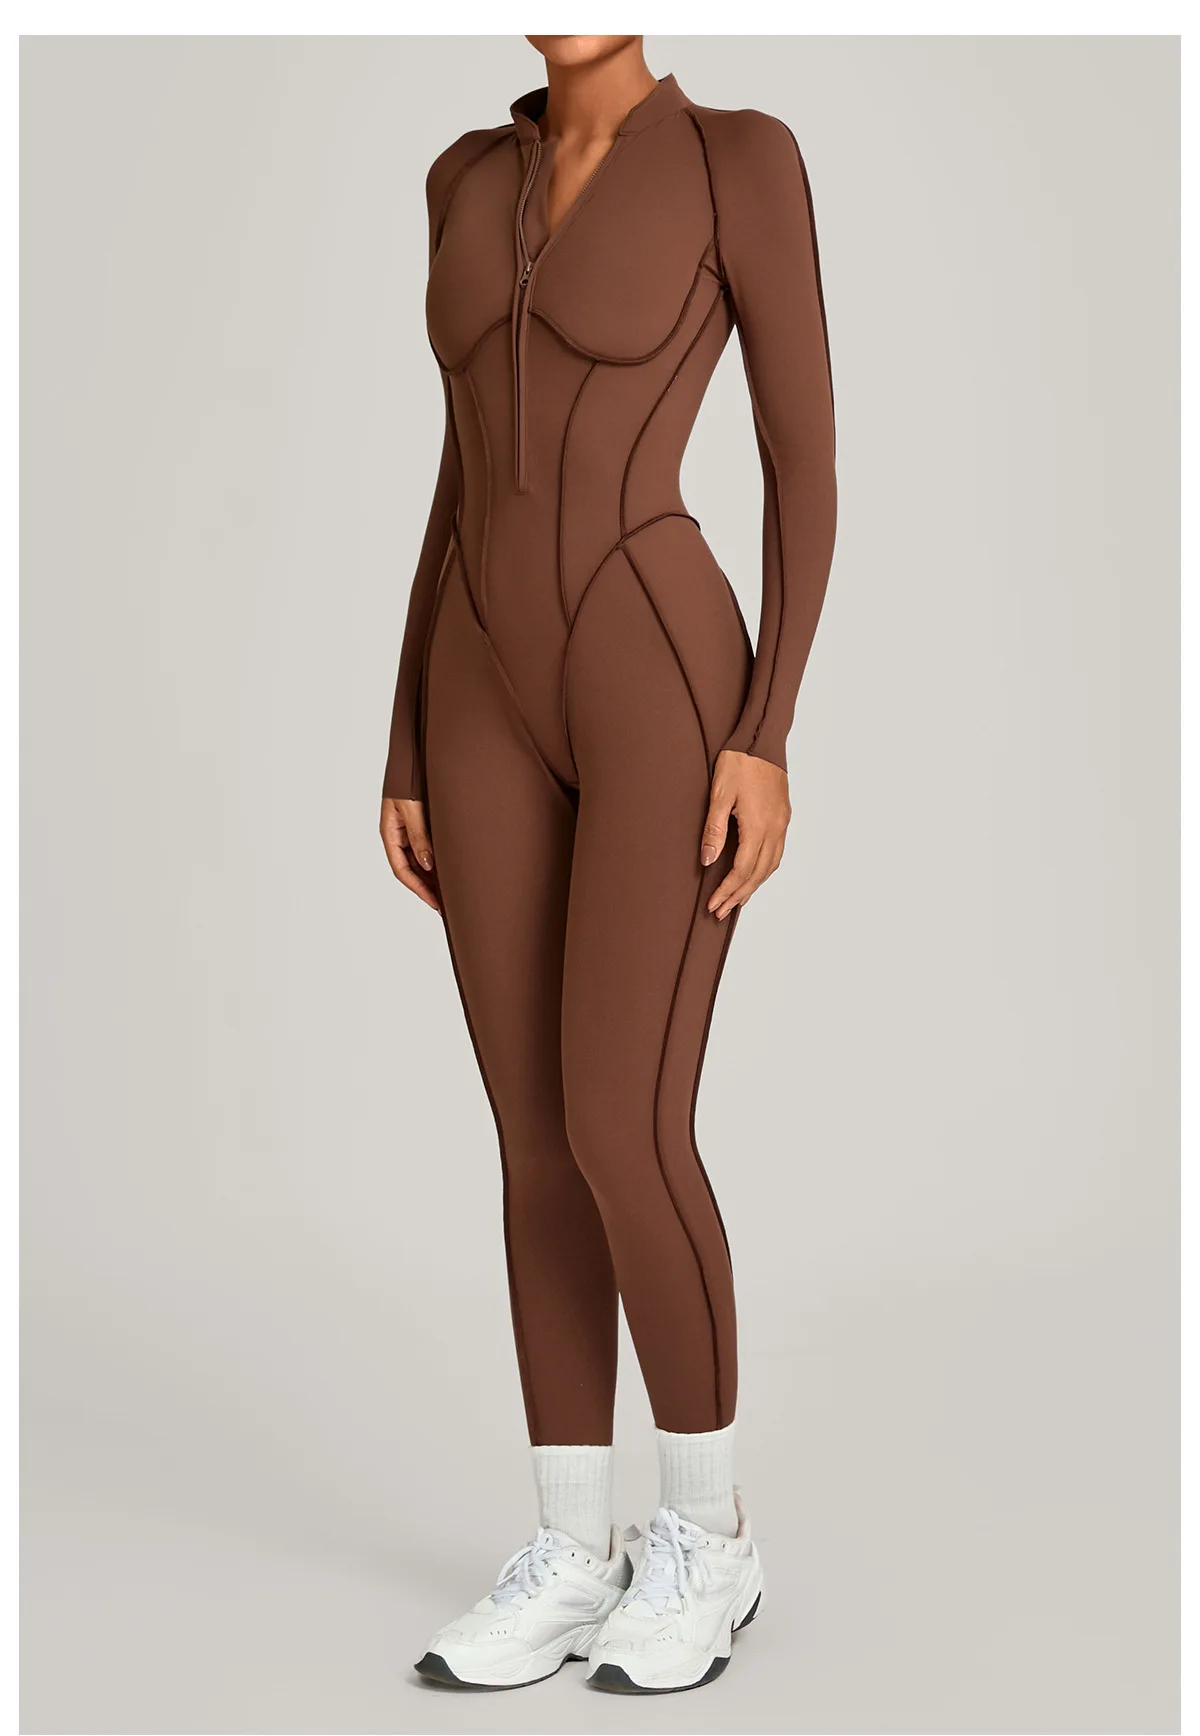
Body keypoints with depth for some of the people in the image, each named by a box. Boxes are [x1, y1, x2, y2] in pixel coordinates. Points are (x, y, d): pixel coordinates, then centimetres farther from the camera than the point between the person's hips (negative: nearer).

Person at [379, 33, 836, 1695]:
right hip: (498, 702, 6)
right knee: (540, 1142, 5)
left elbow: (807, 461, -6)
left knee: (625, 1139, -10)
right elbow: (469, 480, 14)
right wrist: (408, 748, 10)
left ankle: (706, 1534, 12)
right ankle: (575, 1562, 16)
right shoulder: (472, 181, 13)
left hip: (668, 694, -5)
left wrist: (769, 738, -14)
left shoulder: (745, 157, -3)